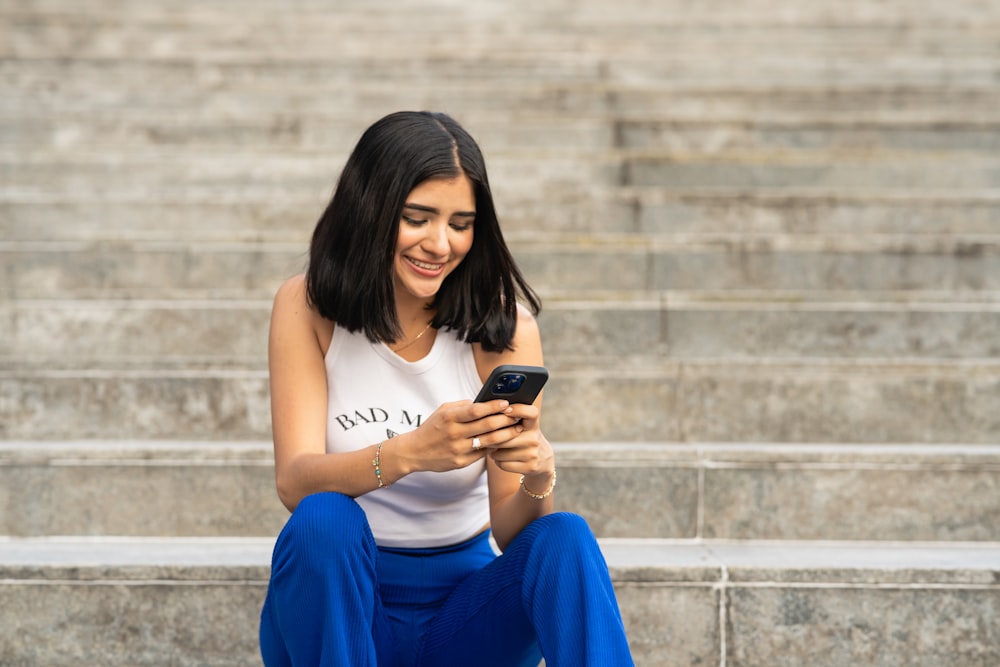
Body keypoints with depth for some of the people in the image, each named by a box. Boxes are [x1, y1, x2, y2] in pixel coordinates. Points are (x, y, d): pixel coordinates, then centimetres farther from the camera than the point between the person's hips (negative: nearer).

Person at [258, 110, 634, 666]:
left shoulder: (502, 326, -6)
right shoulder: (308, 307, -6)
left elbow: (508, 531, -8)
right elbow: (294, 481, -18)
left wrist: (537, 479, -33)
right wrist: (409, 452, -38)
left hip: (462, 606, 0)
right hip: (338, 602, 0)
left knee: (564, 538, -28)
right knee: (323, 520, -32)